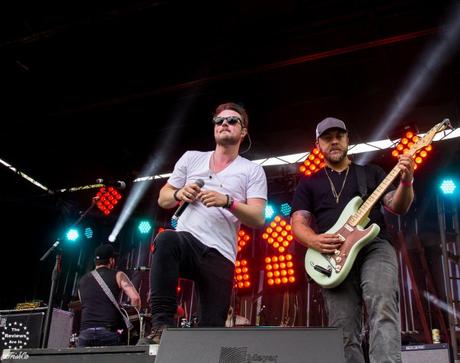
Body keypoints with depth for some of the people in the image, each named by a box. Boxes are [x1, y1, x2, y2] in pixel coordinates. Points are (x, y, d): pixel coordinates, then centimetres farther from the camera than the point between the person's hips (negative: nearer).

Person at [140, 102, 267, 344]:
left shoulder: (252, 171, 8)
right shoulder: (191, 158, 16)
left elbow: (258, 219, -3)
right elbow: (163, 199, 19)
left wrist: (227, 202, -20)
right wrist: (179, 194, -5)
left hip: (220, 256, 0)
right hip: (186, 242, 1)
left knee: (212, 327, -7)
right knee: (166, 240, -35)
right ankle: (162, 323, -29)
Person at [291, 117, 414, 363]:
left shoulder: (371, 172, 22)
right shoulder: (309, 183, 21)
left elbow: (398, 207, 12)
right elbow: (298, 223, 12)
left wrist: (406, 181, -9)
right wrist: (314, 241, -11)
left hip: (375, 245, 0)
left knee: (382, 308, -28)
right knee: (345, 332, -8)